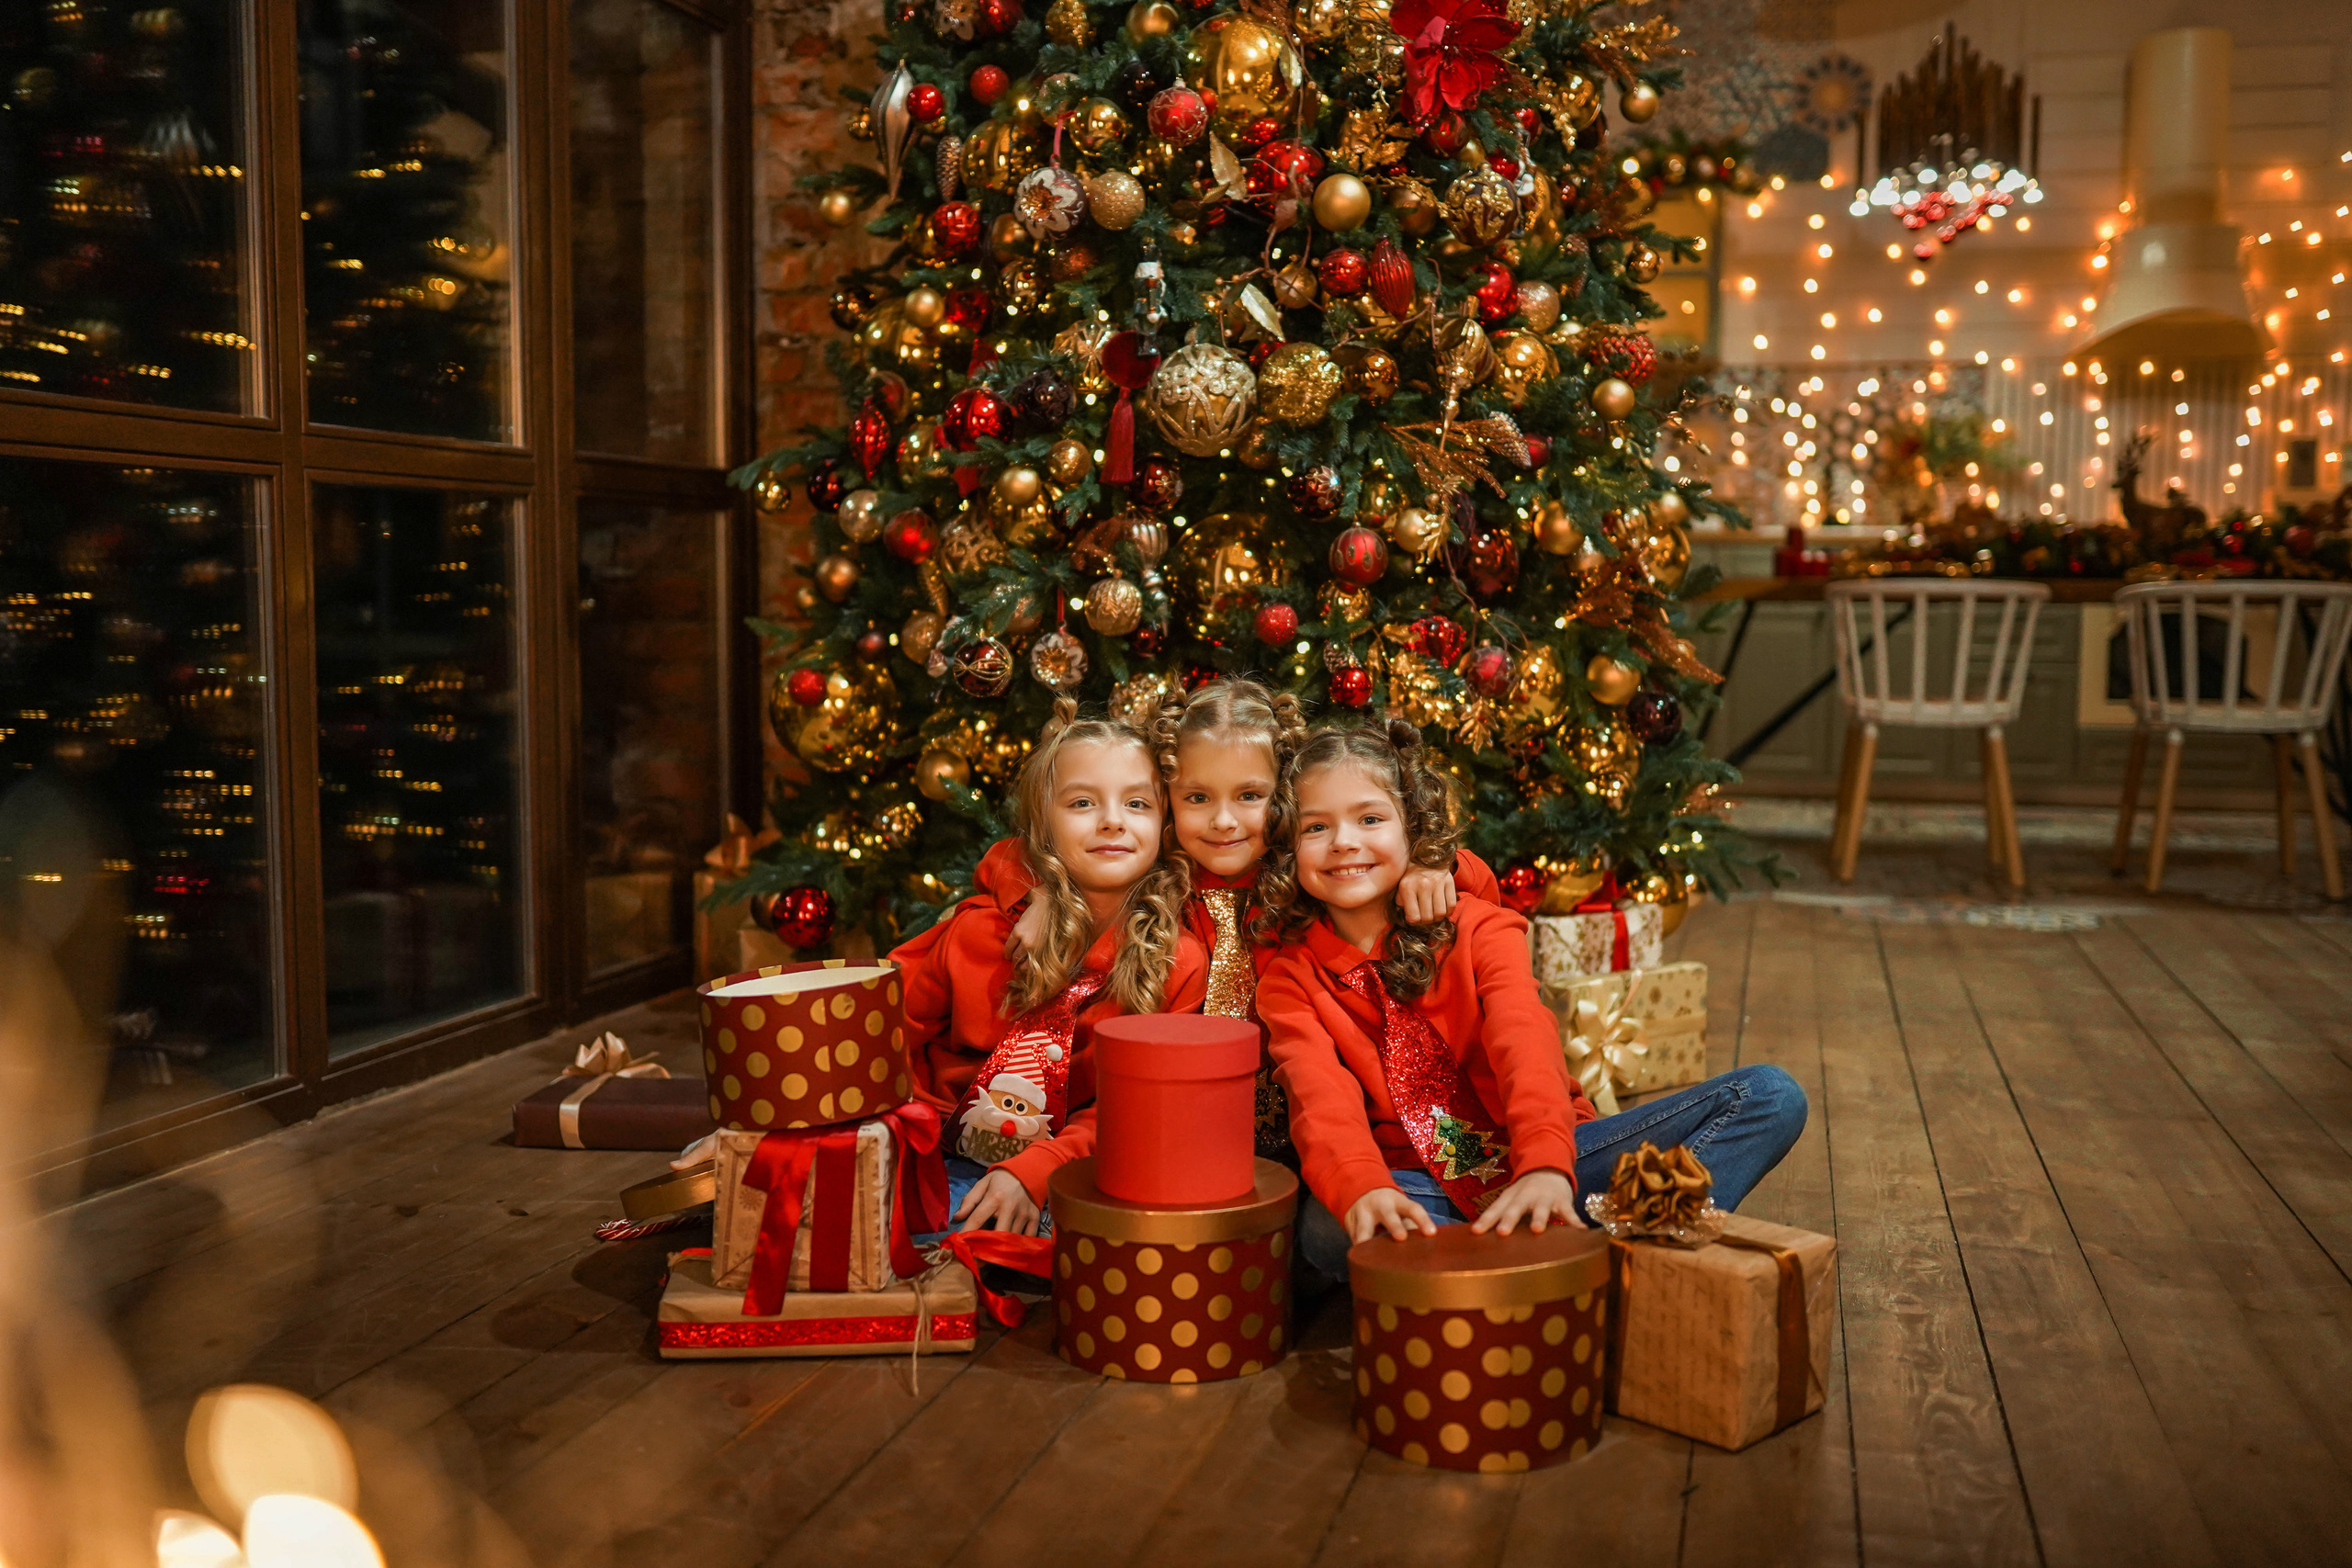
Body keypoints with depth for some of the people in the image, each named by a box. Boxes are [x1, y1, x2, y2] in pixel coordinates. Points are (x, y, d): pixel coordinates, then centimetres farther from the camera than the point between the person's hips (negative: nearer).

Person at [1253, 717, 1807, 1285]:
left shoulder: (1478, 929, 1)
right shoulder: (1288, 982, 0)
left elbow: (1524, 1040, -18)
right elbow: (1322, 1100, -18)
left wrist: (1545, 1164, -39)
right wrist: (1363, 1191, -42)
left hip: (1541, 1163, 2)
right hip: (1420, 1193, -2)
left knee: (1770, 1096, -14)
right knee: (1324, 1227, -38)